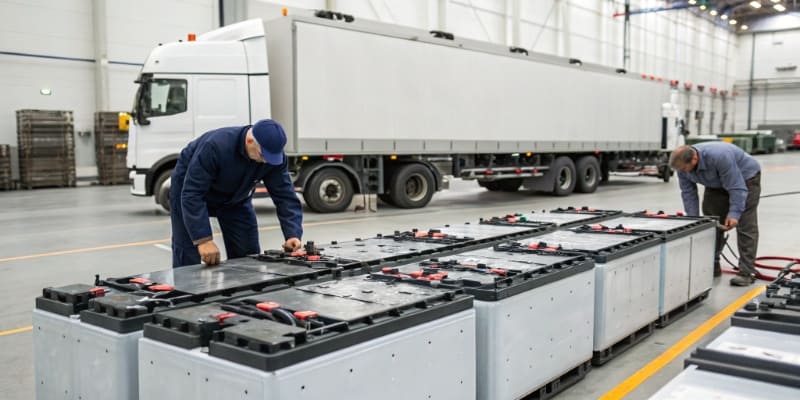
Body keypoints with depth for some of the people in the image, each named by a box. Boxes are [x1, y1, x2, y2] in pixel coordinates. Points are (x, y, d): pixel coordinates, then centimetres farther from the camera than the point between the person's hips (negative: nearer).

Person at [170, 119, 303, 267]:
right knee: (188, 259, -11)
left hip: (234, 197, 5)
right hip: (189, 187, -5)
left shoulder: (275, 156, -24)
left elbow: (285, 195, -21)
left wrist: (293, 234, -34)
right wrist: (203, 240, -45)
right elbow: (192, 194, -40)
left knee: (248, 255, 0)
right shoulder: (216, 146, -39)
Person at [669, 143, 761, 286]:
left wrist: (734, 214, -36)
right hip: (716, 184, 7)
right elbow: (688, 193, -13)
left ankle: (747, 272, -12)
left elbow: (736, 188, -33)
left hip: (745, 179, -6)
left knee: (745, 225, -12)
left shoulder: (719, 157, -40)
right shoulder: (684, 164, -19)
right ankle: (712, 266, 9)